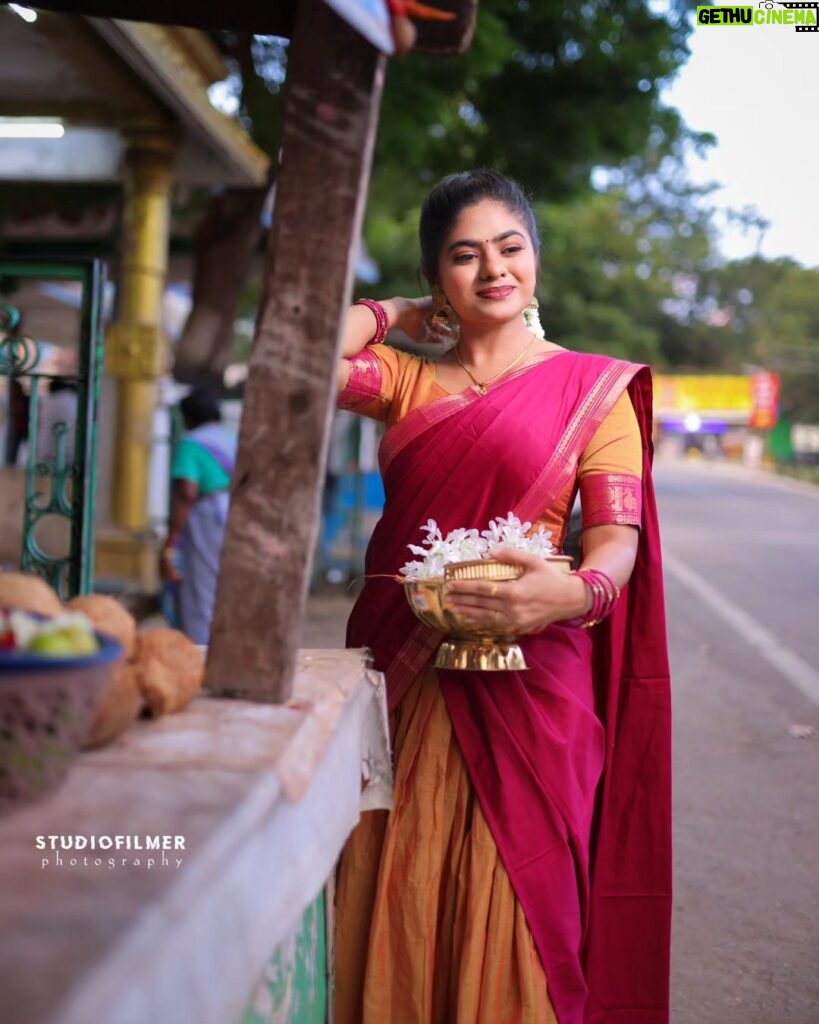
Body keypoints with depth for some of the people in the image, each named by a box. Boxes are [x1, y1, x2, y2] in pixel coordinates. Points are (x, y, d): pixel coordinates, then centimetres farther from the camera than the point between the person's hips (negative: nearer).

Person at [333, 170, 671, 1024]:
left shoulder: (591, 387, 3)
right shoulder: (406, 378, 11)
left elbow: (619, 533, -6)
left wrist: (578, 593, -28)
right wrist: (395, 313, 7)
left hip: (529, 680, -2)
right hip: (405, 675, 3)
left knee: (509, 904, 0)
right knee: (392, 898, 6)